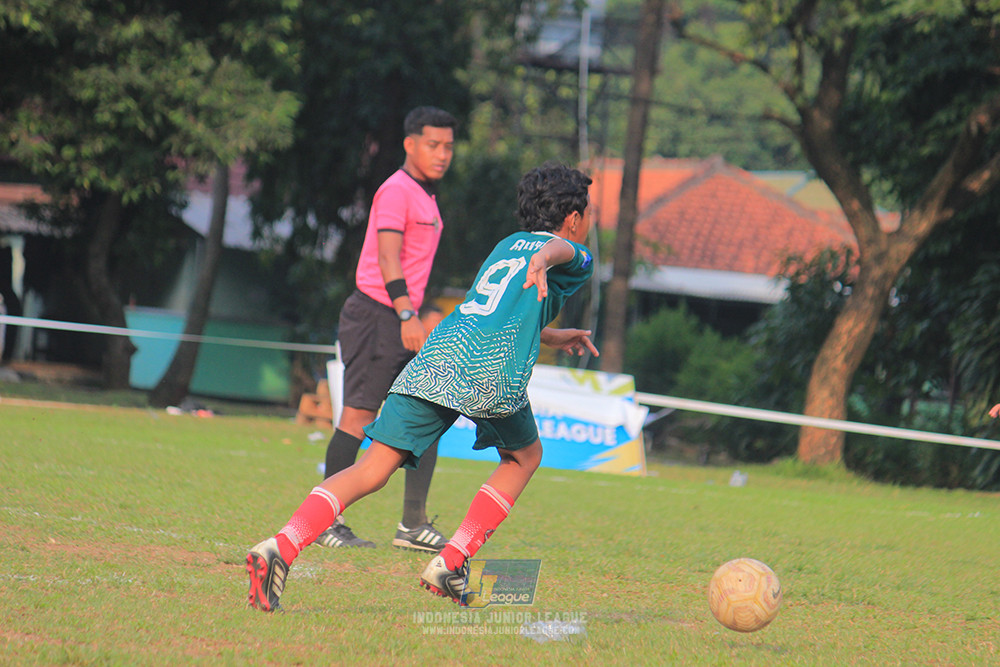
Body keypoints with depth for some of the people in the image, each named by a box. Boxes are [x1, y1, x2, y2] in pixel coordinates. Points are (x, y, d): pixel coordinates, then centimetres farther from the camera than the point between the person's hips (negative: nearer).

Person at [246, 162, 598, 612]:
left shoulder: (506, 245, 37)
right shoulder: (575, 254, 18)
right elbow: (556, 247, -8)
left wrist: (553, 337, 66)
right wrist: (541, 264, -31)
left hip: (435, 355, 5)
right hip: (492, 368, -5)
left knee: (371, 471, -4)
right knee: (525, 454, 22)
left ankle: (282, 545, -25)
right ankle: (450, 563, 10)